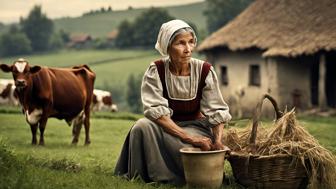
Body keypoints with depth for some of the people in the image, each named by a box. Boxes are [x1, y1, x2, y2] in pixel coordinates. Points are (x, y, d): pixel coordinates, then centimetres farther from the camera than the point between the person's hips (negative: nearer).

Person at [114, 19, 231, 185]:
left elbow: (217, 112, -8)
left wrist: (218, 141, -28)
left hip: (194, 126, 1)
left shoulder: (204, 71, -10)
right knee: (143, 126, -33)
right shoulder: (156, 70, -13)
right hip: (164, 126, 0)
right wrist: (188, 137, -31)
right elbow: (156, 110, -22)